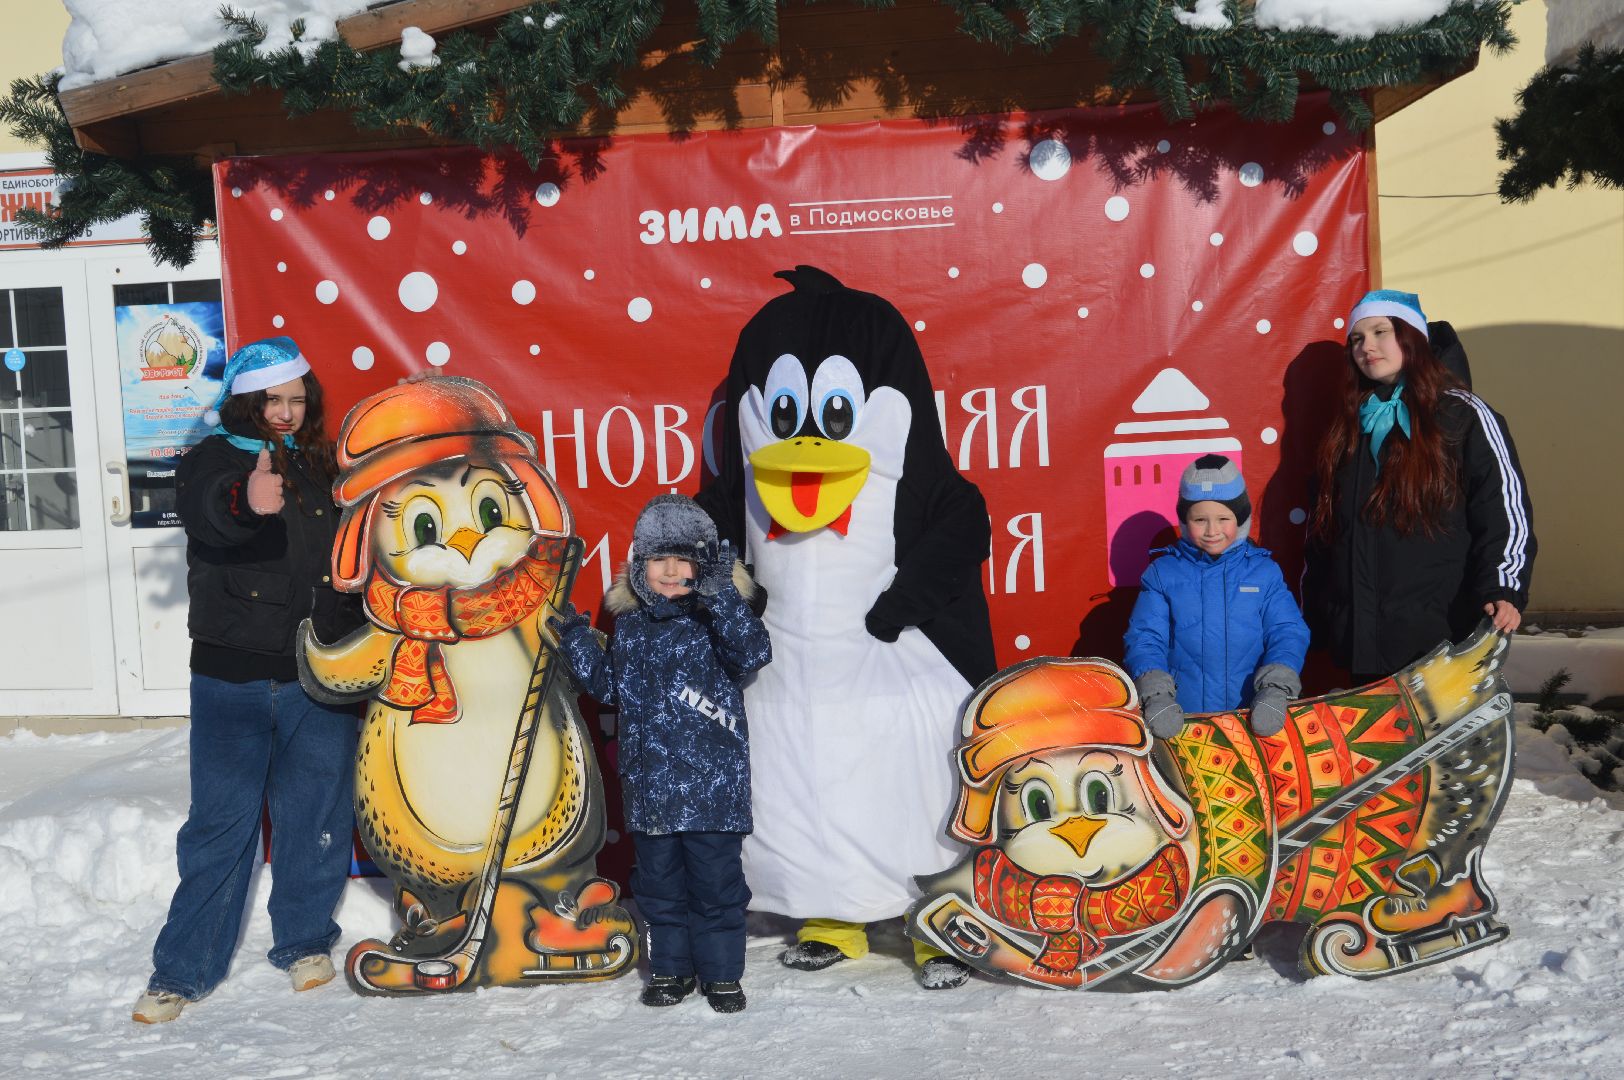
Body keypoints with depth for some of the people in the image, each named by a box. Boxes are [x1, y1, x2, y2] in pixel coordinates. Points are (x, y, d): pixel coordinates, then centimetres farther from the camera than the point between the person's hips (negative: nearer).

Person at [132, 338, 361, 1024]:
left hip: (318, 677, 3)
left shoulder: (323, 467, 7)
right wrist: (247, 500, -49)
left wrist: (358, 647, -1)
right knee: (219, 823, 2)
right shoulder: (211, 462, -3)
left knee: (314, 818, 10)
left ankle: (304, 943, 28)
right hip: (231, 680, -2)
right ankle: (183, 969, 16)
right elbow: (209, 512, -27)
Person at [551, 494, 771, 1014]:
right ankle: (671, 968, 32)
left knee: (715, 880, 5)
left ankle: (721, 972, 22)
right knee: (659, 881, 16)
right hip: (648, 785, 5)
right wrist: (576, 640, 9)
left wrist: (719, 592, -35)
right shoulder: (630, 624, 9)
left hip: (711, 782, -5)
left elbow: (752, 653, -27)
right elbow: (610, 687, 18)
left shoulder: (716, 616, -7)